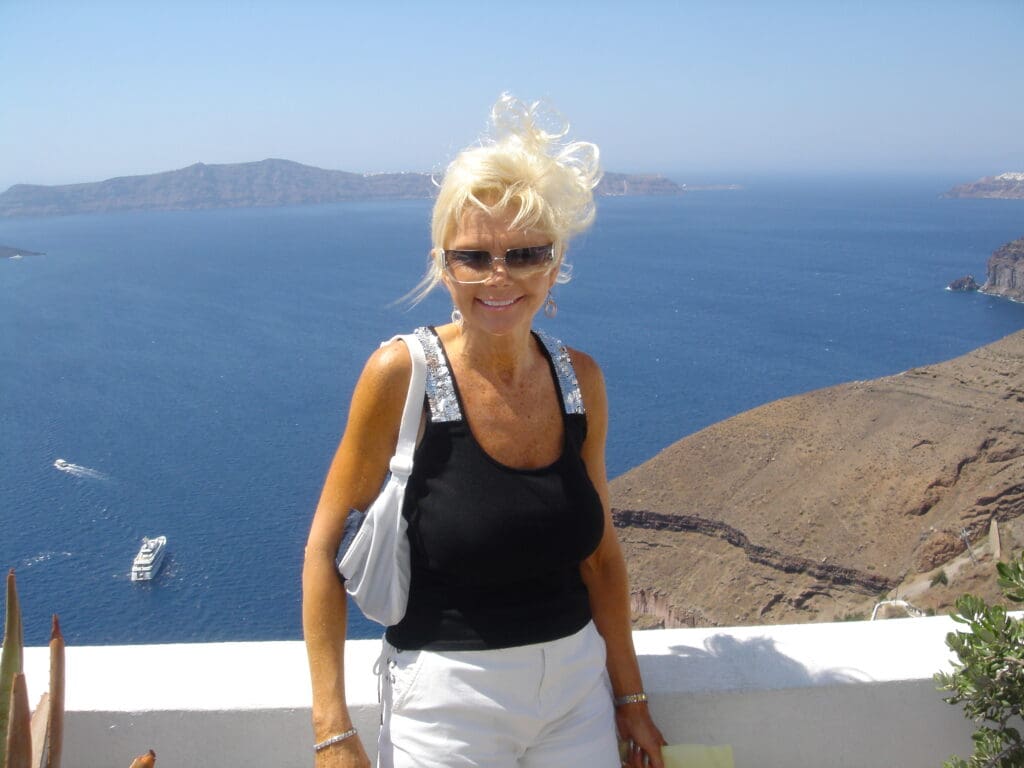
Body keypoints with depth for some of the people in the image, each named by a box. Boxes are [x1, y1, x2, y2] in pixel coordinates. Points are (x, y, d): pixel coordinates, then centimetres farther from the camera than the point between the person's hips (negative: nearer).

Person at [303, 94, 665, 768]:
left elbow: (600, 552, 5)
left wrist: (630, 696, 10)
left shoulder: (581, 379, -3)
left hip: (577, 688, 4)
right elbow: (326, 546, -11)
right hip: (447, 700, -4)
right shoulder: (403, 374, -16)